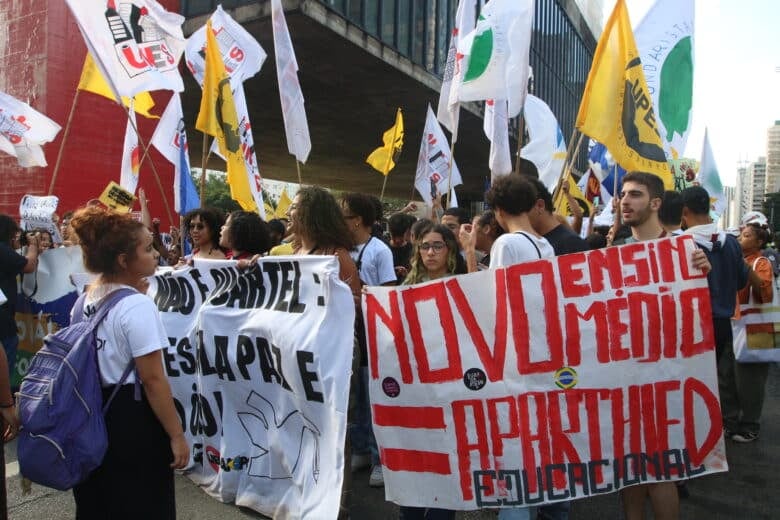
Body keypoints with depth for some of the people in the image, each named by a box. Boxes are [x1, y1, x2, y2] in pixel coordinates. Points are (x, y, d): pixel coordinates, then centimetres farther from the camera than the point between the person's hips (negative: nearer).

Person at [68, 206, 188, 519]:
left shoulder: (86, 299, 4)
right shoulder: (137, 306, -22)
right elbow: (152, 380, -23)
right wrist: (176, 435, -16)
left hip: (92, 415, 9)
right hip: (132, 419, -8)